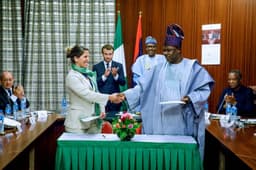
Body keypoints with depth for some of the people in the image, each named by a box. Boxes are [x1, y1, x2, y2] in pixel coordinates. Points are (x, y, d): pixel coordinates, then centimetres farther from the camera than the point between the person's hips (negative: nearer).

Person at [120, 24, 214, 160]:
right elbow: (142, 87, 8)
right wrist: (126, 95, -4)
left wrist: (190, 98, -19)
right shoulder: (159, 69, 11)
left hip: (183, 121, -3)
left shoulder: (192, 68, 0)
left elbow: (204, 90, -3)